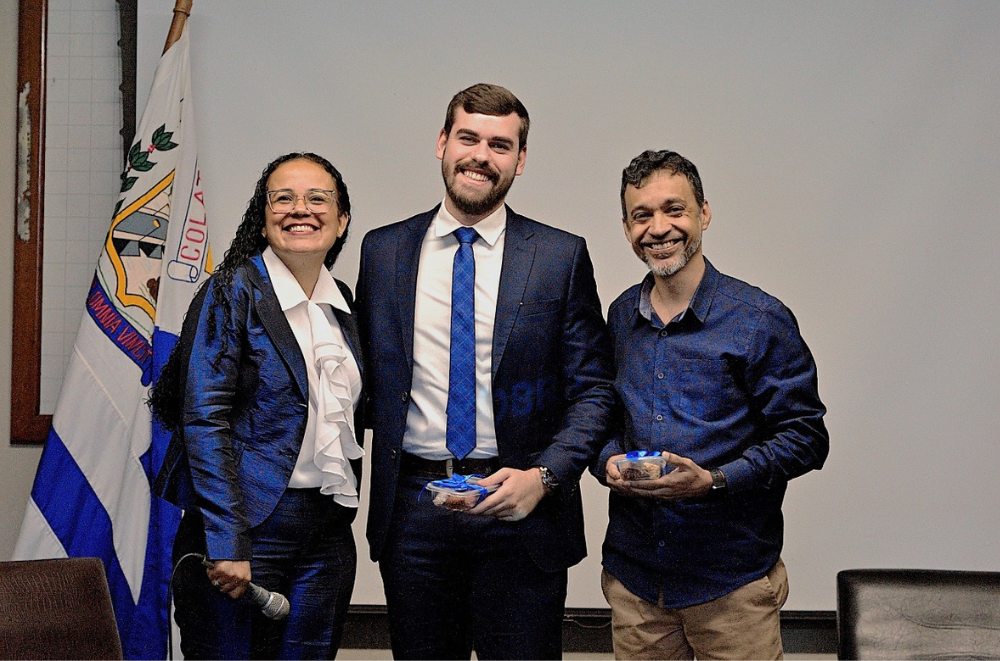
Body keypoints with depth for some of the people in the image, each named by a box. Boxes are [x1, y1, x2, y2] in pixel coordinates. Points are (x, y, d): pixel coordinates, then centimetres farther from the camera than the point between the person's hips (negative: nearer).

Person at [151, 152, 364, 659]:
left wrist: (344, 512, 11)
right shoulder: (232, 292, -7)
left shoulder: (342, 302, 11)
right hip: (246, 522, -5)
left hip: (328, 530, 6)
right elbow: (204, 420, -14)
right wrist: (227, 543, -20)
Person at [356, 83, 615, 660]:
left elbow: (593, 391, -1)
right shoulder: (383, 250, 7)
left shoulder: (562, 257, 0)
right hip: (412, 510, 2)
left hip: (521, 510, -1)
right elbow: (367, 376, 11)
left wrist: (543, 476, -14)